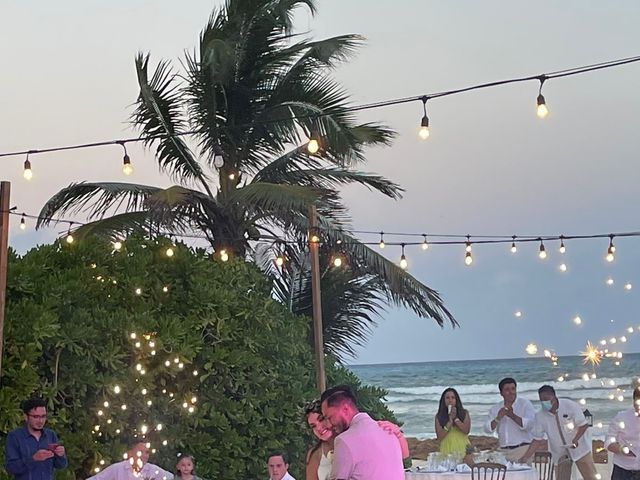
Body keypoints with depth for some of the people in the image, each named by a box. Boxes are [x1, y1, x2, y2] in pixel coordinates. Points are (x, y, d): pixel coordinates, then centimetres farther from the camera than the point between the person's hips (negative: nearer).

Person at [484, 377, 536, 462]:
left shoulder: (525, 404, 4)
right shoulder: (495, 408, 14)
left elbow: (530, 424, -11)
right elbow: (487, 429, 3)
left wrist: (512, 416, -21)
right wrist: (498, 418, -14)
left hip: (522, 449, -3)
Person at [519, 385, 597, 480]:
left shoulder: (570, 405, -17)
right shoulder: (540, 416, -10)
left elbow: (583, 425, -11)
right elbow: (537, 440, -6)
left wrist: (575, 440, -27)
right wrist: (525, 457, -16)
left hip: (579, 447, -2)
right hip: (560, 453, 2)